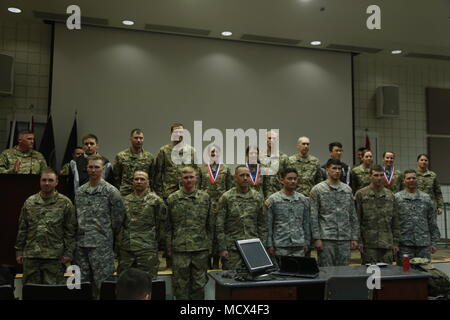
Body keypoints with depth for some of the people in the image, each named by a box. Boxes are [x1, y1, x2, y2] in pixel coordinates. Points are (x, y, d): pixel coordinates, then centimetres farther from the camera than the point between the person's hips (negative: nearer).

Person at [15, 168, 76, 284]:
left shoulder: (65, 203, 0)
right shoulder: (29, 202, 8)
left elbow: (70, 230, -2)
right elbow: (22, 229, 12)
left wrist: (68, 252, -6)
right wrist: (19, 251, 8)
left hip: (54, 256, -3)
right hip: (31, 255, 3)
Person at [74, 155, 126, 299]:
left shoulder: (111, 191, -6)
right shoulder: (79, 191, 10)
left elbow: (118, 217, -4)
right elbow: (76, 215, 17)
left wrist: (108, 235, 1)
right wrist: (79, 233, 12)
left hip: (102, 244, -5)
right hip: (81, 243, 5)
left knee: (102, 282, -1)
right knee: (83, 282, 13)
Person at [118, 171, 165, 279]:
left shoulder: (155, 200, -1)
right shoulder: (125, 200, 10)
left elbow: (161, 224, 3)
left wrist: (153, 238, 3)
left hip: (147, 249, -3)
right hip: (125, 249, 4)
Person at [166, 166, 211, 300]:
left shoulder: (205, 197, 4)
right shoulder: (173, 199, 2)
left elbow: (209, 224, 7)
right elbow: (168, 226, 5)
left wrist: (209, 246, 5)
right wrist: (169, 247, 2)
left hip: (201, 248, 1)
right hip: (180, 249, 0)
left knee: (199, 283, 9)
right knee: (180, 284, 6)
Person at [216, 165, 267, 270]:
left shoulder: (258, 197, 7)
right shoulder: (226, 197, -2)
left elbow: (263, 224, 10)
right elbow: (220, 225, -3)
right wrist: (222, 248, -7)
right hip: (232, 249, -2)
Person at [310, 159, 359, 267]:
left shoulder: (347, 190, 11)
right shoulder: (317, 190, -1)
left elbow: (353, 216, 13)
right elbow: (313, 217, -5)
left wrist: (354, 238, 7)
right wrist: (317, 238, -11)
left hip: (345, 239, 4)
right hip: (326, 239, -3)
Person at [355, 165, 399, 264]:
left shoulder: (390, 195, 11)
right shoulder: (361, 194, -2)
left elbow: (395, 220, 13)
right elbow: (356, 220, -3)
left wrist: (395, 242, 9)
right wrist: (359, 241, -7)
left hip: (387, 245, 4)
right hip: (369, 244, -4)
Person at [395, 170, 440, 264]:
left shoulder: (426, 198, 9)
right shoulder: (396, 198, 0)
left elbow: (432, 222, 11)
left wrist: (433, 242, 8)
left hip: (424, 244, 3)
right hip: (404, 244, -2)